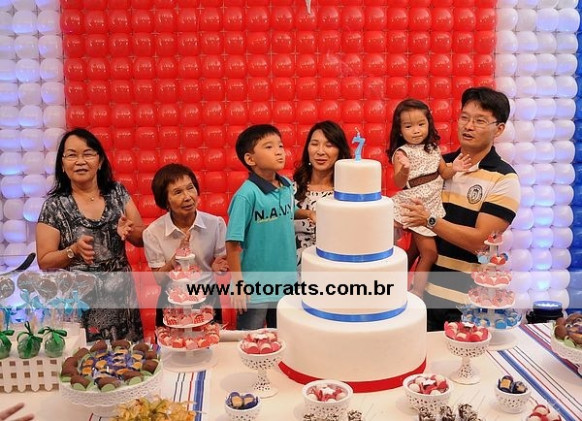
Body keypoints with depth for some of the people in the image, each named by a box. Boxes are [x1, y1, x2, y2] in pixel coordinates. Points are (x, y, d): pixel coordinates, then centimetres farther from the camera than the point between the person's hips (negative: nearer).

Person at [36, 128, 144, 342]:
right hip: (80, 304, -2)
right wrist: (74, 250, -21)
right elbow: (45, 262, -4)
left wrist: (128, 231, -14)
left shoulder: (117, 192, 2)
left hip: (121, 298, 3)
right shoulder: (54, 206, -6)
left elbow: (143, 238, 6)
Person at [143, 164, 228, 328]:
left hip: (209, 307, 1)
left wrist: (218, 267, -22)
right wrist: (177, 257, -27)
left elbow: (223, 264, 1)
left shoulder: (216, 224, -11)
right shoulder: (153, 232, -13)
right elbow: (159, 279, -11)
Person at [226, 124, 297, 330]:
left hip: (287, 283, 6)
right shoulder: (247, 195, -19)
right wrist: (238, 285, -15)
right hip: (255, 289, -6)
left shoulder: (287, 186, -1)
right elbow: (233, 244, -17)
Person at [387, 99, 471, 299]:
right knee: (429, 253, -5)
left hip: (431, 206, 6)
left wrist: (453, 168, -10)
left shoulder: (433, 149, 4)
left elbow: (443, 174, 10)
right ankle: (416, 293, 8)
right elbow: (399, 183, -24)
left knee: (415, 249, 16)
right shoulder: (401, 153, -14)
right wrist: (404, 170, -44)